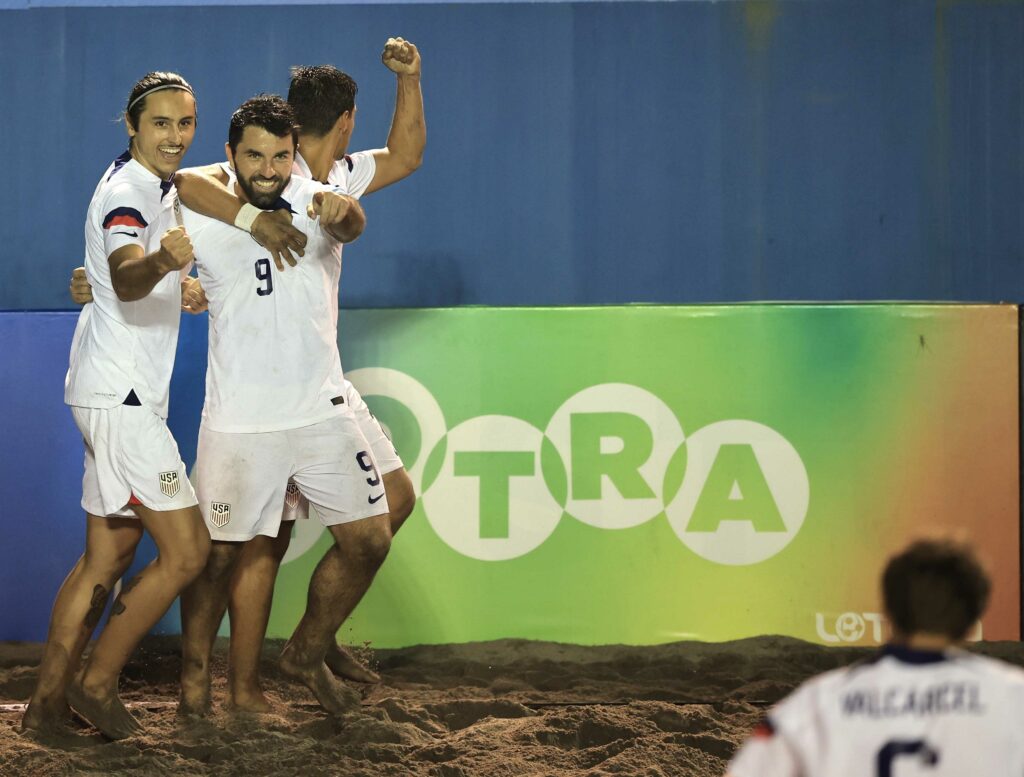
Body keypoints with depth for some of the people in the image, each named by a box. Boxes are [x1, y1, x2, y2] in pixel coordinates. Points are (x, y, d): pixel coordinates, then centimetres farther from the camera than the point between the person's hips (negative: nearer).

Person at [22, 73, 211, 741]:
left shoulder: (157, 186, 13)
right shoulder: (126, 194, -18)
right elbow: (125, 281, -39)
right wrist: (160, 262, -59)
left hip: (121, 397, 10)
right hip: (120, 397, -10)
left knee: (107, 559, 12)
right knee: (186, 552, -10)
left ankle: (47, 701, 15)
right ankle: (96, 684, -1)